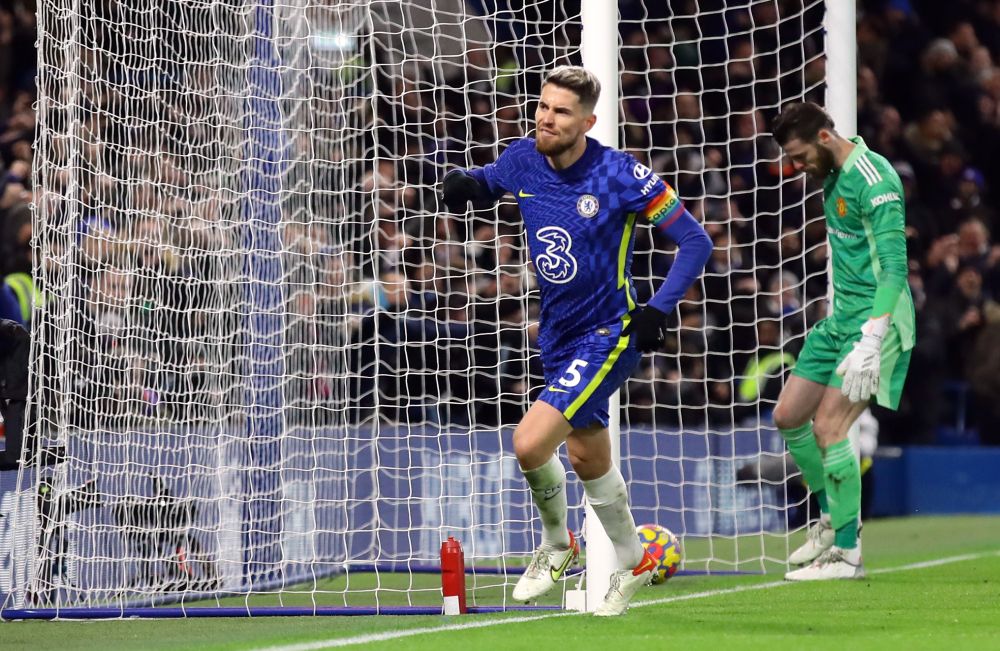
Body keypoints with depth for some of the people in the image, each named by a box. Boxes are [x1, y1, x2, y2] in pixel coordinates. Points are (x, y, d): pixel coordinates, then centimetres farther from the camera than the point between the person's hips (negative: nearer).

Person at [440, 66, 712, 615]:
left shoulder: (620, 174, -20)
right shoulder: (523, 160, -4)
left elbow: (695, 242, -14)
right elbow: (487, 184, 18)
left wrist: (658, 310, -25)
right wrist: (463, 183, -7)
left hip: (607, 335, -7)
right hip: (557, 337, 7)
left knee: (530, 442, -18)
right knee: (588, 460, 18)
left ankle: (556, 544, 10)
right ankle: (631, 560, 40)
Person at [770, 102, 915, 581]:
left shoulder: (873, 181, -19)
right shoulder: (834, 176, 10)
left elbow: (894, 268, -25)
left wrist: (870, 343, -32)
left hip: (875, 319, -10)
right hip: (840, 317, 10)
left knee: (829, 427, -16)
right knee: (788, 417, 10)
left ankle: (848, 554, -10)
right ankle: (832, 518, 26)